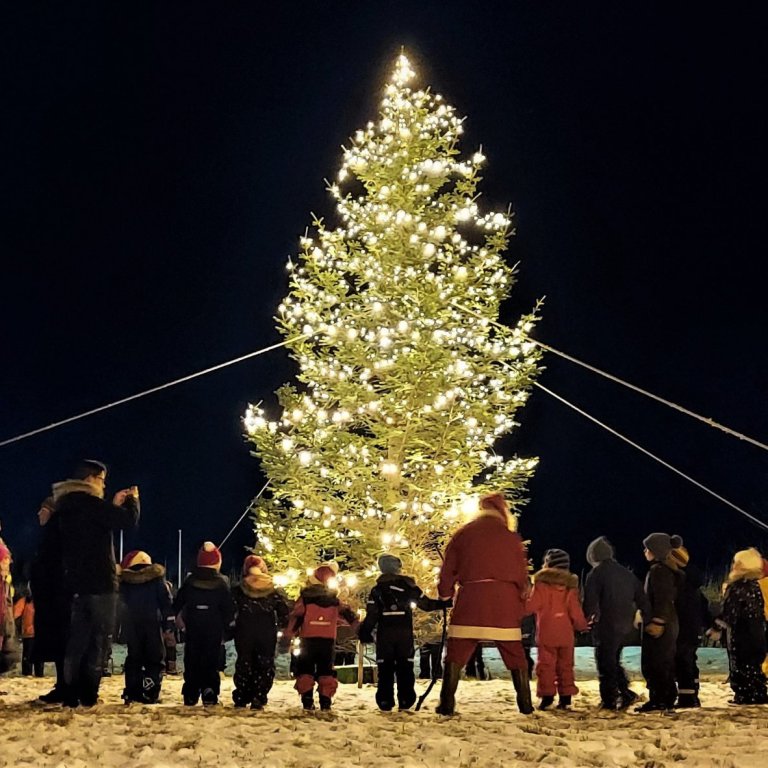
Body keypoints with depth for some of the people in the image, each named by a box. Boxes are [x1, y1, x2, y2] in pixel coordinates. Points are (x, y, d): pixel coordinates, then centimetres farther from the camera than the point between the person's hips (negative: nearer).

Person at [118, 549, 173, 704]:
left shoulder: (124, 580, 5)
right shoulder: (157, 579, 0)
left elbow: (120, 603, 10)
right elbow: (165, 601, -4)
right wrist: (168, 622, -2)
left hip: (131, 626, 2)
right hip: (153, 624, -2)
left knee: (133, 658, 12)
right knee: (155, 658, 3)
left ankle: (131, 693, 6)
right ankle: (150, 693, -8)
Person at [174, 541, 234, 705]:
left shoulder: (190, 581, -2)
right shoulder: (221, 583, -6)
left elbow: (177, 604, 4)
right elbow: (228, 609, -3)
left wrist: (180, 619, 17)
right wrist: (226, 629, 7)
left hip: (192, 630, 1)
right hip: (214, 630, -1)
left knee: (192, 661, 9)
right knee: (211, 661, 3)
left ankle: (190, 696, 9)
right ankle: (209, 692, -9)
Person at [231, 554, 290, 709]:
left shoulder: (238, 591, -4)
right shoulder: (274, 592, -2)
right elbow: (283, 614, -1)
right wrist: (279, 626, 13)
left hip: (244, 634, 0)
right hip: (267, 636, 0)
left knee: (244, 664, 10)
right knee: (265, 665, 6)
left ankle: (241, 699, 10)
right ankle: (259, 700, 0)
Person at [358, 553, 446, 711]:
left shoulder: (378, 589, 3)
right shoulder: (409, 586, 2)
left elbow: (371, 614, -4)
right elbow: (426, 604, 9)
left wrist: (365, 632, 1)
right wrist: (444, 603, 19)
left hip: (385, 634, 0)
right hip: (405, 633, 0)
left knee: (385, 668, 4)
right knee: (405, 667, 6)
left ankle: (385, 702, -2)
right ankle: (405, 701, 1)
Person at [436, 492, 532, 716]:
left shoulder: (462, 534, 8)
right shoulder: (511, 538, 8)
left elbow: (448, 569, 8)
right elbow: (522, 574, 9)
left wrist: (445, 595, 21)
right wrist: (520, 604, 18)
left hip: (470, 601, 0)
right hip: (505, 604, 1)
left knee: (456, 654, 4)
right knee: (515, 654, 10)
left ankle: (447, 703, -3)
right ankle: (525, 703, 10)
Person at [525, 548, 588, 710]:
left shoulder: (541, 585, -8)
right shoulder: (570, 588, 5)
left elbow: (530, 607, -12)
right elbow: (576, 613, 4)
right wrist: (582, 626, 21)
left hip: (546, 634, -4)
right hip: (566, 635, 4)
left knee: (546, 665, 0)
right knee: (565, 666, 11)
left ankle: (547, 695, -6)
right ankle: (566, 696, 10)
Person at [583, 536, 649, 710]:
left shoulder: (595, 574, -11)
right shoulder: (627, 573, 10)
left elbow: (590, 604, -17)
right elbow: (641, 599, 11)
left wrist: (585, 620, -3)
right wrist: (646, 617, 18)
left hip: (605, 626, -7)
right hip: (625, 627, 7)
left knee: (605, 664, 2)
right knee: (614, 661, 21)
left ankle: (609, 700, 1)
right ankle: (625, 693, 10)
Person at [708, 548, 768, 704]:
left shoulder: (738, 586, -16)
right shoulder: (755, 585, 11)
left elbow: (729, 610, -19)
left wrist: (717, 628, -14)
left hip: (741, 633, -9)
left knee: (741, 664, -3)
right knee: (754, 663, 14)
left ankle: (744, 695, -5)